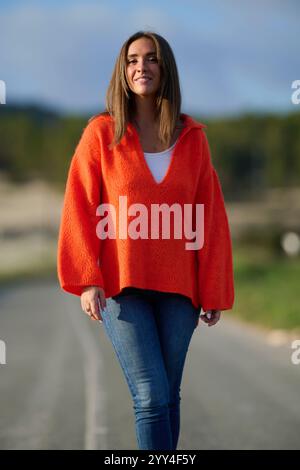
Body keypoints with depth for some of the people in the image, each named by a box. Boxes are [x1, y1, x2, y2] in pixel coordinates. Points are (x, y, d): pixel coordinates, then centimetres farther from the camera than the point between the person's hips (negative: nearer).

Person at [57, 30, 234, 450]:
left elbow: (211, 219, 7)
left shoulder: (192, 137, 6)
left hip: (178, 288, 3)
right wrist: (86, 281, -10)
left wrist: (214, 293, 5)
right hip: (121, 286, -2)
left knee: (169, 397, 6)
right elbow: (80, 209, -1)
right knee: (152, 396, -10)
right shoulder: (101, 132, 1)